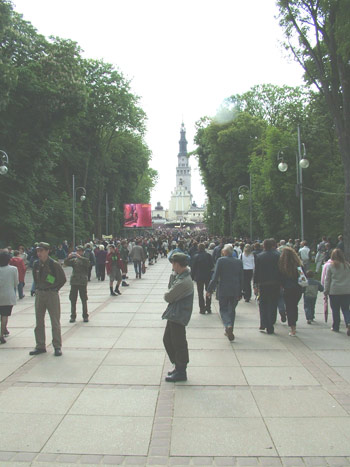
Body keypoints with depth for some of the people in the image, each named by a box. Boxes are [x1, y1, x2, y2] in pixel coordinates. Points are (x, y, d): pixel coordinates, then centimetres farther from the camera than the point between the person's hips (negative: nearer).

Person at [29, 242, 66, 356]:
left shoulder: (54, 264, -10)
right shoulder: (36, 264, 4)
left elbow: (63, 279, -2)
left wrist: (54, 289, -4)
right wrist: (38, 289, 12)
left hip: (51, 294, -5)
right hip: (39, 294, 5)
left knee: (55, 322, 0)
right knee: (39, 322, 10)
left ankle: (57, 346, 8)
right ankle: (40, 346, 21)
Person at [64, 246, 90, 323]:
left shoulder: (85, 259, 2)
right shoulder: (74, 260, 11)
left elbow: (87, 263, -19)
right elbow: (66, 263, 0)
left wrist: (80, 257, -28)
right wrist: (68, 257, -18)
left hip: (83, 282, -3)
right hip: (74, 282, 3)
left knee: (84, 300, 2)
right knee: (73, 300, 4)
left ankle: (85, 316, 12)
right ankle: (73, 316, 13)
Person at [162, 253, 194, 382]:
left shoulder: (183, 282, -26)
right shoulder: (179, 275, 6)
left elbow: (168, 297, -19)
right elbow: (170, 287, 9)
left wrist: (166, 294, 3)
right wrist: (173, 275, -5)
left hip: (178, 316, -10)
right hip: (174, 314, 10)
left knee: (178, 344, 2)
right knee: (167, 340, 20)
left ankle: (181, 372, 17)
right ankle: (178, 366, 32)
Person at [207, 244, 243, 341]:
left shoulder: (221, 260, -9)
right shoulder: (239, 262, 4)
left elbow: (215, 277, -11)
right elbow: (241, 279, 7)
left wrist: (210, 289, -4)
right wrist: (240, 293, 15)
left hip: (223, 291, -4)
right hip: (235, 291, 4)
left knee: (223, 309, 5)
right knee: (232, 310, 15)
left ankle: (228, 325, -19)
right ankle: (229, 330, 20)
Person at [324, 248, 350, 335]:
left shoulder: (330, 266, -6)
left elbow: (327, 280, -3)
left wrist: (326, 290, 5)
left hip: (334, 291, -2)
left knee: (335, 310, 9)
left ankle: (336, 327, 17)